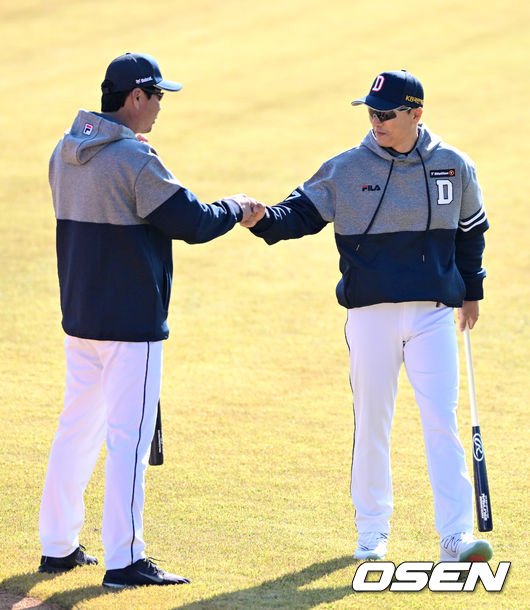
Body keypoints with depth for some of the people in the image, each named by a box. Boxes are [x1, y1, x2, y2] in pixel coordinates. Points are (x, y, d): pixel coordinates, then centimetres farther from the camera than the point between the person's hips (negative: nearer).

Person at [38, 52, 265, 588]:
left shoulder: (65, 153, 8)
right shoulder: (134, 160, -18)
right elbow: (191, 223, -16)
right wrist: (235, 208, 3)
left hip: (79, 318, 8)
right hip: (130, 322, -8)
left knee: (78, 425, 15)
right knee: (128, 437, -4)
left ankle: (58, 547, 20)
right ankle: (123, 560, -2)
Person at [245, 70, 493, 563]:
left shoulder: (454, 168, 3)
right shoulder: (346, 170, -1)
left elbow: (470, 231, 16)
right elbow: (303, 211, -3)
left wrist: (471, 292, 19)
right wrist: (264, 221, -23)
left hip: (433, 315, 0)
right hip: (371, 314, 0)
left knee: (441, 425, -6)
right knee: (371, 423, 5)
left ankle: (456, 537, -5)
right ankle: (372, 530, 19)